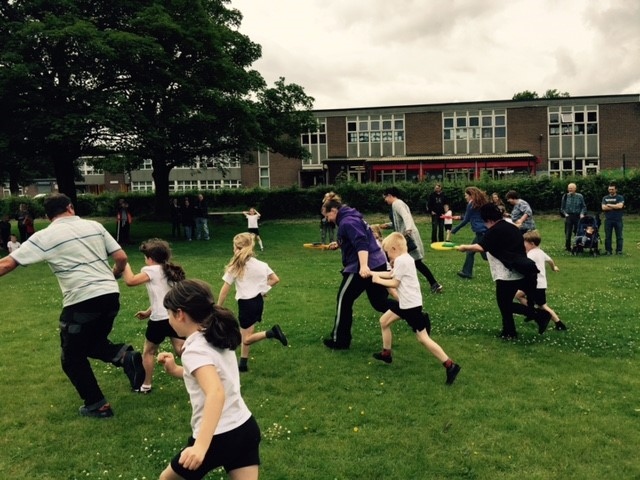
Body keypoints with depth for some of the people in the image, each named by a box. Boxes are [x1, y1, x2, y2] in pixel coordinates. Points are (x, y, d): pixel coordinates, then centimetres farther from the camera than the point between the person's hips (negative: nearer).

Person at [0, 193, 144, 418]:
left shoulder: (44, 236, 0)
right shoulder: (94, 226, 9)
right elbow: (121, 258, 8)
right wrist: (114, 275, 28)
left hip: (82, 302, -5)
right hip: (111, 295, 5)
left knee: (72, 357, 15)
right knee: (92, 343, 27)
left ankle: (97, 405, 19)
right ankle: (125, 356, -2)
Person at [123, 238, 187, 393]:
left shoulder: (152, 270, -7)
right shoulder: (170, 271, 17)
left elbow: (130, 281, -16)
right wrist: (148, 312, 26)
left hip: (160, 319, -6)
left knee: (149, 352, 16)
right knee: (181, 351, 4)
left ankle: (146, 385, 26)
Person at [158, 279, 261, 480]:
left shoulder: (195, 350, -19)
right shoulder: (219, 339, 7)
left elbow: (216, 394, -34)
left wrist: (201, 445, -42)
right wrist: (176, 370, 13)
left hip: (218, 438, -7)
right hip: (246, 428, 7)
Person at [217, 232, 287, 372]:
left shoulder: (235, 267, -8)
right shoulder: (261, 264, 2)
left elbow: (225, 290, -8)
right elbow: (275, 279, 2)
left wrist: (218, 308, 1)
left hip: (246, 303, -6)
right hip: (259, 301, 6)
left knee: (246, 339, -1)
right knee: (245, 334, 16)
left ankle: (271, 333, -22)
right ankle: (243, 364, 18)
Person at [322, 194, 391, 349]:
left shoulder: (347, 222, -15)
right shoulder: (351, 217, 17)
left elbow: (361, 243, -28)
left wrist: (364, 266, -39)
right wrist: (339, 244, 23)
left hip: (361, 268, -10)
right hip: (378, 263, 10)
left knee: (344, 300, 4)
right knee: (380, 302, 17)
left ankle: (339, 340, 13)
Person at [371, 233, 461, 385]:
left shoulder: (401, 261, -19)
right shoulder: (404, 258, 11)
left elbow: (394, 283, -14)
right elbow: (391, 274, 23)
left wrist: (377, 280, -1)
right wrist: (372, 273, 21)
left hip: (411, 305, -11)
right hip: (405, 302, 11)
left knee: (423, 338, -9)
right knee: (384, 321, 18)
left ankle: (450, 366, -7)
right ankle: (386, 354, 32)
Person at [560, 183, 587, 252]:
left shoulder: (580, 196, 2)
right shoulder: (565, 196, 3)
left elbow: (584, 206, 9)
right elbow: (562, 207, 11)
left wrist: (582, 213, -5)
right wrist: (565, 213, -3)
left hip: (577, 216, 0)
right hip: (568, 216, 0)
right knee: (568, 233, -1)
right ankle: (568, 247, 8)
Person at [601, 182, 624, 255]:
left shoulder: (620, 197, 4)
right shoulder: (605, 198, 11)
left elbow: (620, 206, -13)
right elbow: (603, 207, -4)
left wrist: (609, 205, -6)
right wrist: (615, 206, -8)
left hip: (618, 220, -2)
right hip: (608, 220, 2)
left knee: (619, 236, 0)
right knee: (608, 236, 3)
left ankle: (619, 251, 5)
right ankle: (608, 250, 9)